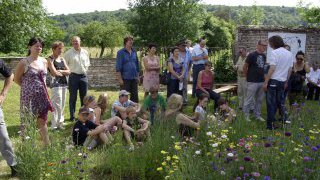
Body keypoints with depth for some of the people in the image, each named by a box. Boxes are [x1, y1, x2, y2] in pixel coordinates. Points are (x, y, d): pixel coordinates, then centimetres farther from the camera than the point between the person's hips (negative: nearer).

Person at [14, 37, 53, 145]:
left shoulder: (44, 61, 7)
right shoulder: (24, 62, -9)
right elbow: (16, 79, 0)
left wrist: (42, 89, 12)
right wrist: (28, 87, 3)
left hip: (42, 95, 5)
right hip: (29, 96, -5)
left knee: (43, 121, 9)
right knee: (28, 122, 3)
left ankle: (46, 144, 17)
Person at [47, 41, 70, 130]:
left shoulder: (62, 59, 15)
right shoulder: (50, 59, -5)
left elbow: (68, 71, 7)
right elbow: (54, 73, -16)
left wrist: (60, 71, -9)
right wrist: (64, 72, 1)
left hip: (64, 83, 7)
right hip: (55, 84, -7)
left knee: (62, 104, 9)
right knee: (57, 105, -9)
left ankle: (60, 123, 18)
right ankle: (55, 125, -4)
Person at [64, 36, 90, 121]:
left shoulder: (85, 52, 8)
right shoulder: (68, 53, -4)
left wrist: (85, 70, 9)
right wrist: (69, 71, -9)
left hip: (83, 76, 4)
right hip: (73, 76, -4)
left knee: (84, 97, 10)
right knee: (73, 97, 2)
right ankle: (72, 116, 10)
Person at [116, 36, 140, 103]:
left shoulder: (134, 52, 11)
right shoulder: (121, 52, -4)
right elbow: (118, 67, -8)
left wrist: (137, 76, 13)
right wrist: (120, 79, -13)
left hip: (134, 78, 5)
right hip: (125, 78, -5)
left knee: (135, 96, 9)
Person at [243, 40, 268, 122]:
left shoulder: (264, 56, 10)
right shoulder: (252, 55, -10)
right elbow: (245, 67, -6)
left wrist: (263, 76, 13)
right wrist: (248, 77, 0)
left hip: (261, 81, 7)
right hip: (252, 82, -7)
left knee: (259, 100, 12)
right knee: (249, 100, 0)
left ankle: (258, 115, 23)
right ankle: (246, 115, 11)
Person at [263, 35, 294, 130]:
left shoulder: (275, 52, -13)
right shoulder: (290, 54, 8)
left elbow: (272, 69, -17)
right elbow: (290, 70, 13)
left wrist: (266, 82, -14)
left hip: (273, 80, -6)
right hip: (282, 81, 6)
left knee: (271, 103, 1)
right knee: (279, 102, 18)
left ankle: (270, 124, 5)